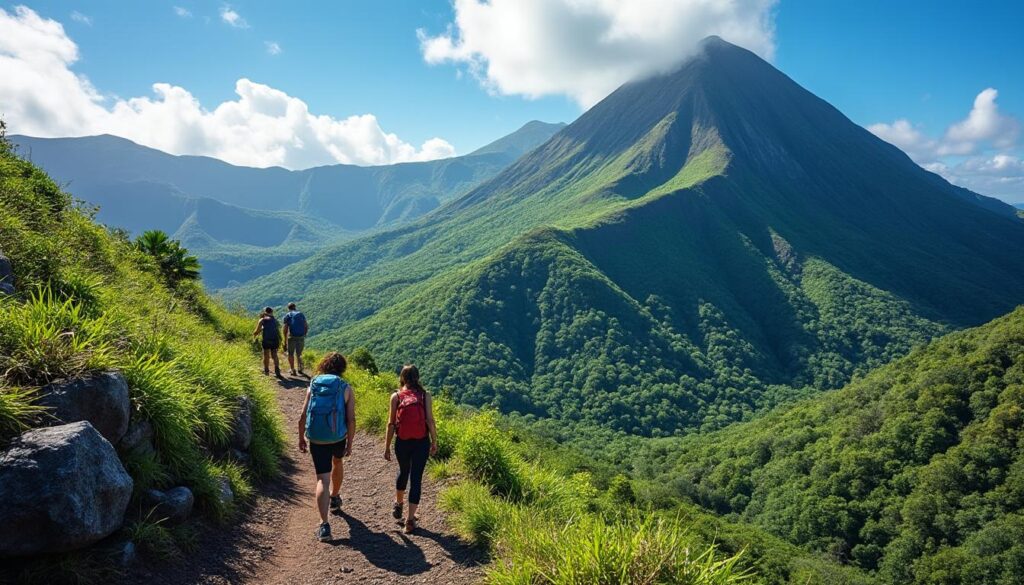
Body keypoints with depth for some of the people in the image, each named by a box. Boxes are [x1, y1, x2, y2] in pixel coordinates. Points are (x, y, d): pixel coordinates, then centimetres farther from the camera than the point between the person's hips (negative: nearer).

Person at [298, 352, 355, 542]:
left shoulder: (313, 386, 1)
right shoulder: (346, 389, -5)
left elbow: (303, 417, 1)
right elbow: (351, 419, -9)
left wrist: (301, 439, 13)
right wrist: (349, 444, 1)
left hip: (316, 441, 0)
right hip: (338, 438, 0)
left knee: (323, 480, 1)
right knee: (337, 463, 31)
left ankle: (324, 525, -10)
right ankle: (335, 499, 52)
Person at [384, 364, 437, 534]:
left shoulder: (396, 396, -2)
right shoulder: (425, 396, -4)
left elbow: (391, 423, -1)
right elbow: (430, 421, -5)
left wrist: (387, 446, 6)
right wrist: (434, 442, 5)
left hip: (402, 442, 2)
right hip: (421, 442, -1)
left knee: (403, 472, 26)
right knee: (416, 478, 5)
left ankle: (398, 504, 45)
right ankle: (410, 519, 5)